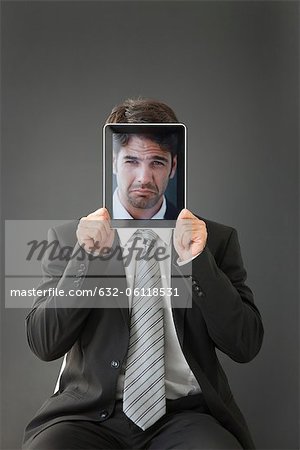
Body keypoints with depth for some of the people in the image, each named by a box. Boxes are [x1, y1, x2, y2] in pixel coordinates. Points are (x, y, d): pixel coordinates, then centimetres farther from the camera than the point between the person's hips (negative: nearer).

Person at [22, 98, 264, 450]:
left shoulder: (216, 239, 6)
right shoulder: (70, 237, 6)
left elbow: (246, 346, -1)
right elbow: (43, 344, 0)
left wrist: (197, 262, -13)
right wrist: (88, 258, -13)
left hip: (185, 417, 0)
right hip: (91, 415, 0)